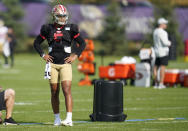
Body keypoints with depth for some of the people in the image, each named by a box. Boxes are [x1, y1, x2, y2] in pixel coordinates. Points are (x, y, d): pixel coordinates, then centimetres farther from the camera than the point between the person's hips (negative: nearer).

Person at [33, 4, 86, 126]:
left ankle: (69, 119, -19)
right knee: (54, 92, 6)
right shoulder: (48, 29, 5)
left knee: (67, 90, -13)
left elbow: (82, 43, 10)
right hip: (53, 63, 2)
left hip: (65, 63, -2)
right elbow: (36, 43, 16)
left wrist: (75, 56, -1)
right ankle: (57, 118, 18)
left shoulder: (70, 29, 2)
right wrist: (43, 55, 3)